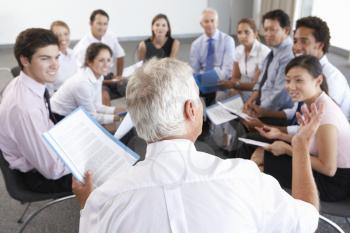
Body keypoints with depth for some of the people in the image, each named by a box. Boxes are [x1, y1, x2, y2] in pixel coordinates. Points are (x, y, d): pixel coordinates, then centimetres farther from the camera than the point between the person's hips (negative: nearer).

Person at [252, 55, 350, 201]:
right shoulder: (311, 103, -2)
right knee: (260, 152, 3)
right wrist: (280, 135, 1)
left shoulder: (324, 113, -28)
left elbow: (328, 168, -24)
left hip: (337, 182, -8)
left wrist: (287, 149, -17)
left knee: (260, 157, -7)